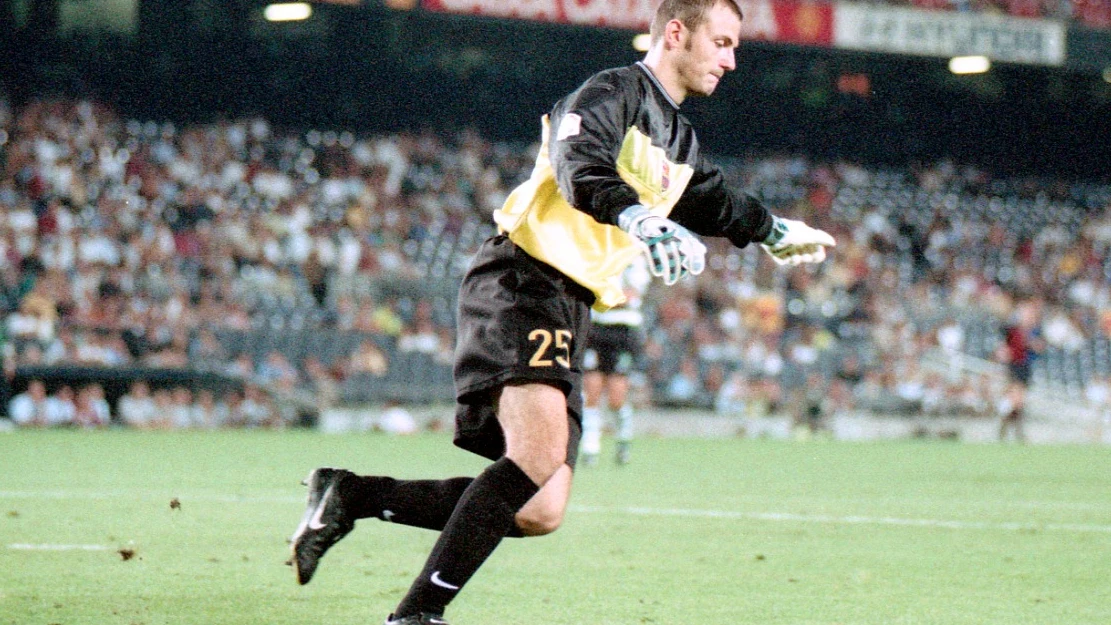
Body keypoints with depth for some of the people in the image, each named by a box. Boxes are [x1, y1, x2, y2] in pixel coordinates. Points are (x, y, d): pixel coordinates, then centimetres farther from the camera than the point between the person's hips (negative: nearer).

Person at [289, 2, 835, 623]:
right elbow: (579, 169, -26)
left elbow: (713, 202, 43)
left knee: (539, 512, -2)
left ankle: (351, 495, 5)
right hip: (520, 284, -9)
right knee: (541, 452, -31)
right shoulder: (614, 92, -6)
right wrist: (644, 221, -41)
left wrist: (776, 231, 51)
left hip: (569, 309, 9)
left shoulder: (680, 140, 23)